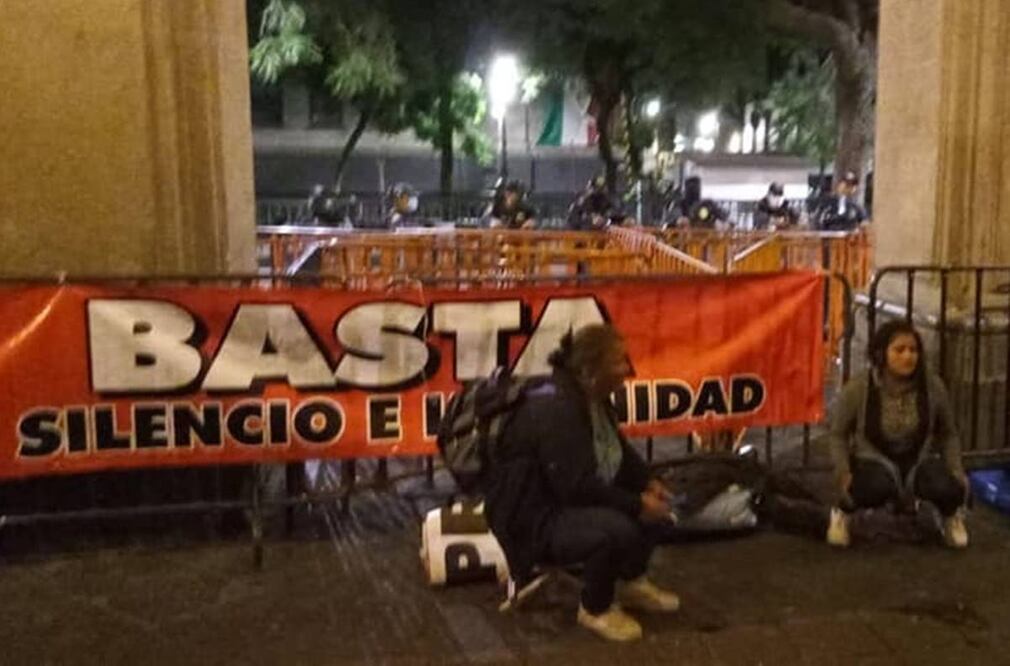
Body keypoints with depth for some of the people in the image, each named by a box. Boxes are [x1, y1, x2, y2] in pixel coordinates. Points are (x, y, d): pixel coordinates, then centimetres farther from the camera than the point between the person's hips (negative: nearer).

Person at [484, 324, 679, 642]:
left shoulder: (594, 397, 2)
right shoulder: (555, 409, -28)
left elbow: (619, 453, 14)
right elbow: (578, 486, -32)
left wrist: (648, 483, -3)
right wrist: (636, 505, -25)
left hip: (573, 499, 10)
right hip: (534, 519, -10)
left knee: (654, 502, 3)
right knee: (618, 528, -32)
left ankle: (631, 582, 22)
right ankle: (596, 609, -5)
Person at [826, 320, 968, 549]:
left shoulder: (933, 386, -10)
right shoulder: (857, 390, -16)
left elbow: (948, 433, 6)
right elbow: (838, 434, -3)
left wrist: (956, 470, -5)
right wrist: (843, 472, -16)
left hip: (918, 459, 3)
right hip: (874, 460, -2)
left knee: (946, 487, -31)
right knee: (878, 486, -39)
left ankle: (951, 515, 9)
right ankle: (842, 511, -4)